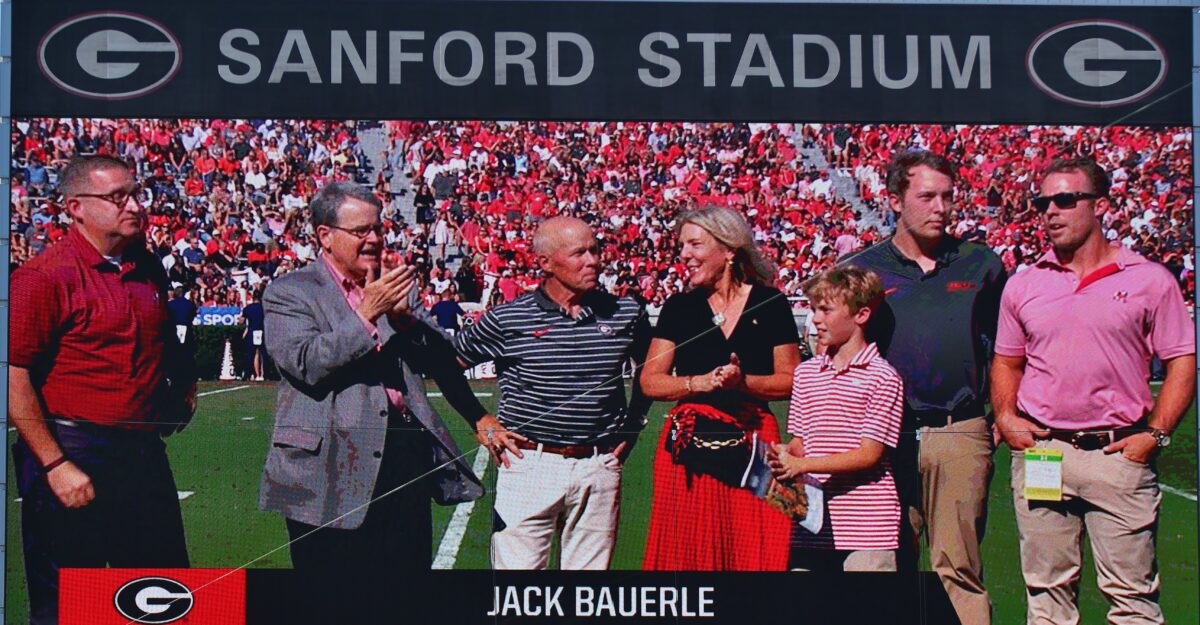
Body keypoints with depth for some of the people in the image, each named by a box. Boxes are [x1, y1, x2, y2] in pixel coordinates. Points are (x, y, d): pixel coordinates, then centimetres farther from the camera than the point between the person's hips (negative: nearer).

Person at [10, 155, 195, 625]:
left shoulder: (148, 268, 10)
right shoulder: (44, 277, -12)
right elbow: (13, 378, -17)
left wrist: (183, 383, 9)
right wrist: (55, 465, -19)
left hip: (144, 453, 7)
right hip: (72, 453, -6)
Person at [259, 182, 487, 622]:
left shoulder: (391, 289, 17)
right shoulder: (289, 293, 1)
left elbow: (441, 360, 10)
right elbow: (306, 363, -15)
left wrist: (404, 316, -7)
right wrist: (368, 314, -17)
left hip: (407, 461, 5)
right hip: (334, 468, -5)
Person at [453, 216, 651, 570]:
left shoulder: (626, 314, 6)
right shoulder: (508, 319, -2)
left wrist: (632, 424, 16)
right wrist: (480, 422, 6)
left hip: (599, 468, 3)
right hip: (528, 464, -2)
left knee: (591, 571, 7)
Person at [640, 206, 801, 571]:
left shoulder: (769, 304, 4)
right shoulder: (679, 307, 9)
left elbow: (791, 380, 2)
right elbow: (650, 381, 4)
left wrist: (744, 382, -13)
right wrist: (700, 382, -10)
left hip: (752, 439, -1)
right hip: (688, 443, 2)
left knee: (753, 549, -4)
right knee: (686, 550, -1)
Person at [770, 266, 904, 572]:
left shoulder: (882, 376, -6)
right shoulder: (805, 372, 13)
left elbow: (870, 453, -10)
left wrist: (802, 464, -16)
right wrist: (785, 456, -9)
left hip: (867, 525, -5)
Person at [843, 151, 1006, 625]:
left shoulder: (980, 265, 10)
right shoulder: (860, 271, 7)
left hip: (961, 434, 0)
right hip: (887, 437, 0)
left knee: (958, 568, -1)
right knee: (887, 564, 5)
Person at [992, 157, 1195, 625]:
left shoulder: (1149, 280, 2)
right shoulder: (1023, 286, 10)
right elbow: (1007, 361, 20)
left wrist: (1155, 433, -7)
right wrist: (1005, 416, 3)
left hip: (1119, 452, -3)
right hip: (1039, 452, 3)